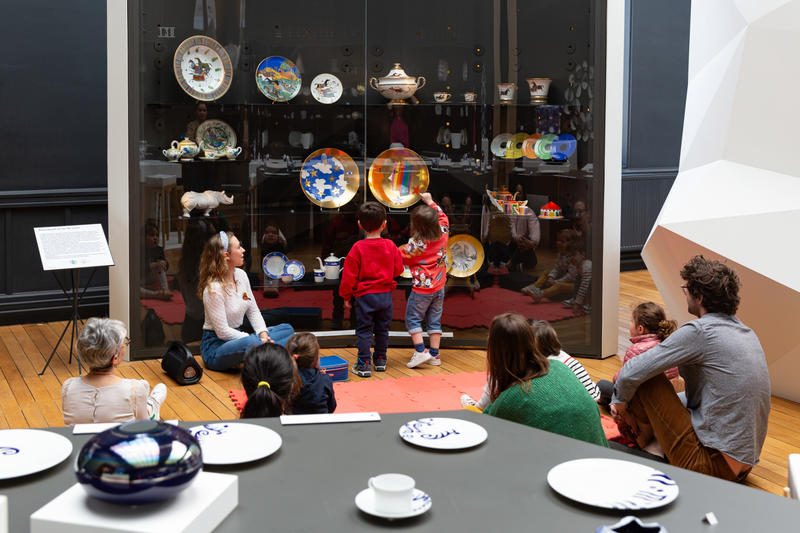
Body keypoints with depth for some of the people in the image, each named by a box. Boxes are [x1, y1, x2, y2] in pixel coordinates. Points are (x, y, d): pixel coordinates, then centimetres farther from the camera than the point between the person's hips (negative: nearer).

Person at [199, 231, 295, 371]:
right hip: (215, 346, -9)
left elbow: (253, 311, 10)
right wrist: (257, 340, -21)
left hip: (237, 336, 9)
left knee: (287, 329, 0)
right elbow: (222, 332, -21)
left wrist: (263, 335, -8)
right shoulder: (213, 288, -21)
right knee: (251, 343, -40)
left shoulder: (241, 275, 3)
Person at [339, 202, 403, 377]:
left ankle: (364, 364, 1)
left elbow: (349, 275, -9)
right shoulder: (391, 246, -4)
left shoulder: (358, 248, -13)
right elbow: (398, 269, 6)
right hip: (385, 295, 3)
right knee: (382, 329, 16)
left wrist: (346, 296, 1)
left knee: (364, 330, 3)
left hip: (364, 296, -3)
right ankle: (380, 360, 26)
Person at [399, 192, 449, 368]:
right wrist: (430, 201, 23)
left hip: (422, 288, -6)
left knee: (413, 318, 6)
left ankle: (420, 351, -3)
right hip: (439, 287, 6)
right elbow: (442, 217, 15)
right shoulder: (443, 234, -4)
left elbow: (402, 256, -9)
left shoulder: (417, 243, -22)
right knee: (434, 320, 13)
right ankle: (434, 355, 16)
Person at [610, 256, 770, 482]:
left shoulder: (699, 331, -17)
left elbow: (633, 372, -16)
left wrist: (620, 400, 7)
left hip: (711, 462, -9)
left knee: (643, 378, -5)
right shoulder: (746, 332, 12)